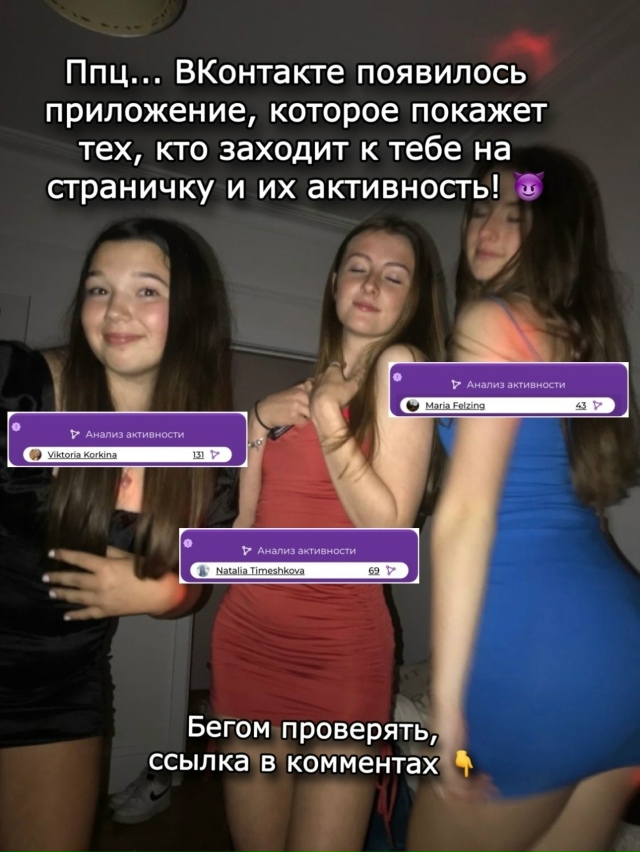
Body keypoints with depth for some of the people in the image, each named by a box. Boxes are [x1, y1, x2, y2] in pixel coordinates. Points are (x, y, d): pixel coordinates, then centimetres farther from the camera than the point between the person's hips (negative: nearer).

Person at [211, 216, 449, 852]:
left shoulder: (400, 364, -7)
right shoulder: (307, 387, 11)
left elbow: (389, 528, -14)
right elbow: (241, 525, 11)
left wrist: (327, 420, -16)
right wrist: (260, 423, -1)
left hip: (339, 645, -5)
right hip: (246, 633, 6)